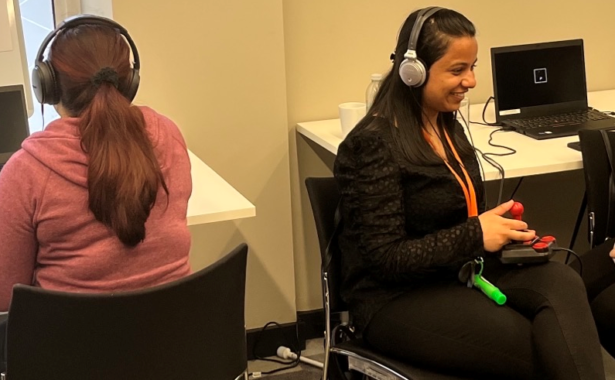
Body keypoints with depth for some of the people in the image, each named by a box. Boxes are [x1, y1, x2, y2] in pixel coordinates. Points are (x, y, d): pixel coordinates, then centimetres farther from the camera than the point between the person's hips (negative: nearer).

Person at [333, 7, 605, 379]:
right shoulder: (373, 144, -16)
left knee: (562, 282, -25)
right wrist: (475, 236, -21)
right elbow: (386, 259, -19)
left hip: (459, 272, 7)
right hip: (397, 298, -7)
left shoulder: (448, 127, 10)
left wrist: (501, 228, -1)